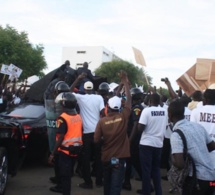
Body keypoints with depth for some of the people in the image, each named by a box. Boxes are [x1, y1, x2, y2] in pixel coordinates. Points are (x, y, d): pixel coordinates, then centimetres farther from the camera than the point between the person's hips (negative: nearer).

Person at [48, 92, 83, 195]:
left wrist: (52, 153, -15)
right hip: (75, 149, 8)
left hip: (65, 150, -8)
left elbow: (60, 138, -20)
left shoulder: (63, 118, -18)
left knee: (65, 174, 2)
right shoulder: (78, 117, 3)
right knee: (67, 172, 24)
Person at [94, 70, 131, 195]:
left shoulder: (102, 121, -8)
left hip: (106, 157, 3)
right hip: (119, 157, -2)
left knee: (107, 183, 23)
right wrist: (125, 82, 3)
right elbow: (129, 99, -2)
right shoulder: (123, 117, -11)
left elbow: (96, 140, -7)